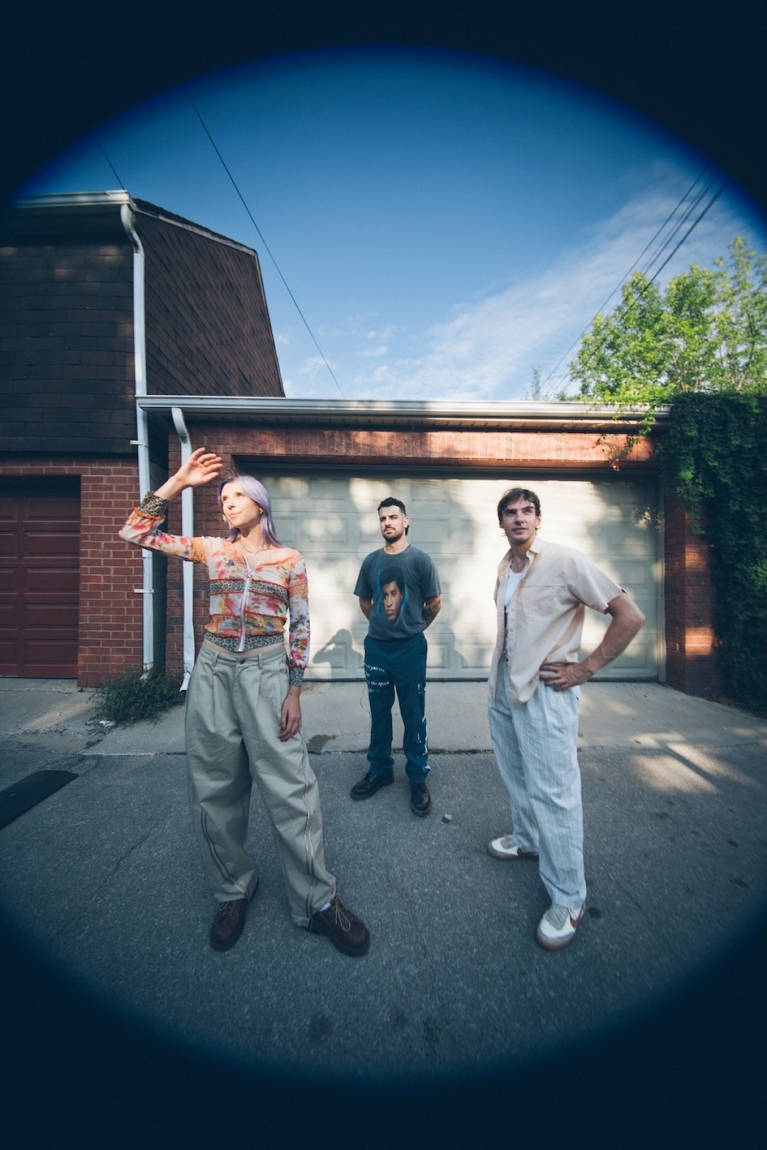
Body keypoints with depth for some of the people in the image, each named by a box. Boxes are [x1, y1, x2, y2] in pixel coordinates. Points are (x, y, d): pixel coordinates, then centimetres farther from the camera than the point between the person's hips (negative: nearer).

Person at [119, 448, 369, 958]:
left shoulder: (290, 559, 1)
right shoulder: (212, 549, 9)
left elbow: (300, 626, 0)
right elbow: (135, 532, 7)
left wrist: (294, 691, -5)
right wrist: (179, 481, 2)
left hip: (267, 670, -3)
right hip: (214, 670, 3)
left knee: (289, 785, 0)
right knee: (216, 786, 13)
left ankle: (317, 900, 21)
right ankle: (233, 890, 37)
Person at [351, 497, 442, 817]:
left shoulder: (420, 559, -7)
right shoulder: (371, 560, 3)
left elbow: (434, 604, -1)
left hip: (410, 648, -3)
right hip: (376, 646, 3)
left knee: (414, 716, 9)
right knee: (379, 712, 16)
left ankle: (418, 779, 27)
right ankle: (380, 770, 35)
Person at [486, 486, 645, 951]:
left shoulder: (565, 561, -15)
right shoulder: (505, 569, 8)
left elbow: (630, 617, -14)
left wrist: (586, 669, -14)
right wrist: (501, 673, 14)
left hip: (546, 690, -7)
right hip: (504, 685, 8)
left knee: (552, 791, 2)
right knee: (516, 776, 22)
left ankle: (569, 899, 23)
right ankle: (527, 840, 46)